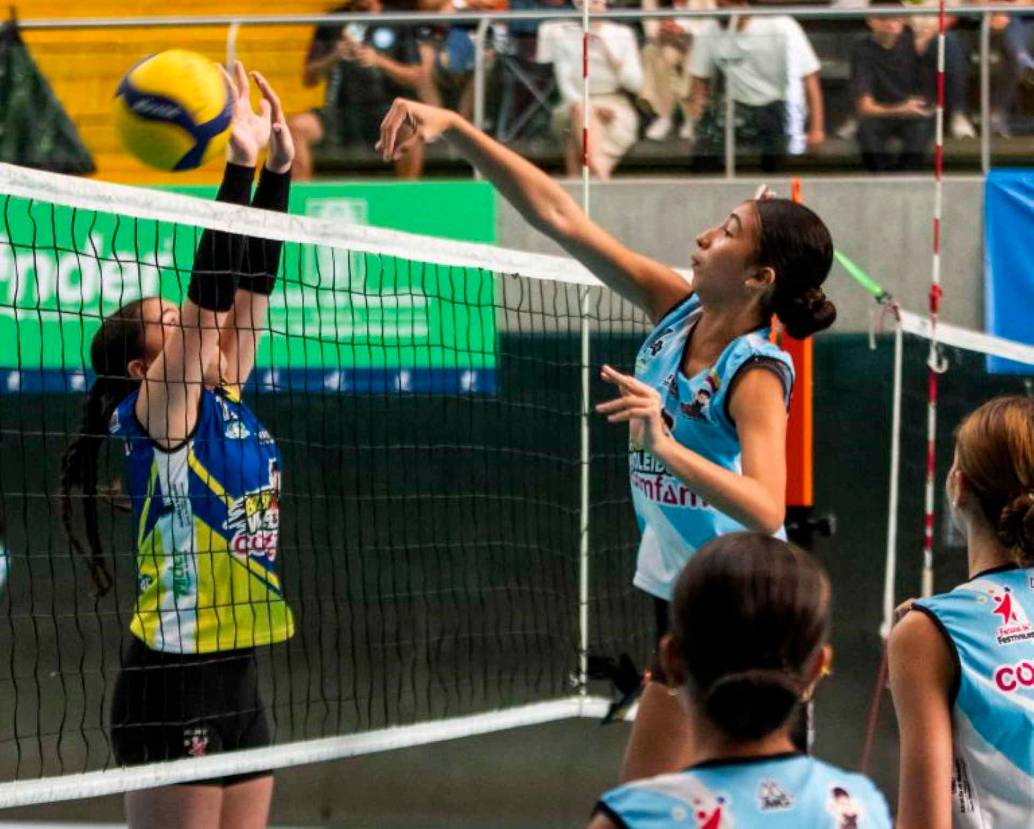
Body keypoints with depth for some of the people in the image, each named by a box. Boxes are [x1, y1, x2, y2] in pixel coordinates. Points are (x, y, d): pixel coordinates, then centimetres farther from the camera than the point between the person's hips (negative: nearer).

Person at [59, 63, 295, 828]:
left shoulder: (225, 404, 11)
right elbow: (209, 293, -18)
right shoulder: (158, 414, -9)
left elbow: (250, 286, 13)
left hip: (237, 681, 8)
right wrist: (241, 165, -18)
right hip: (175, 686, -8)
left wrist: (280, 170, 6)